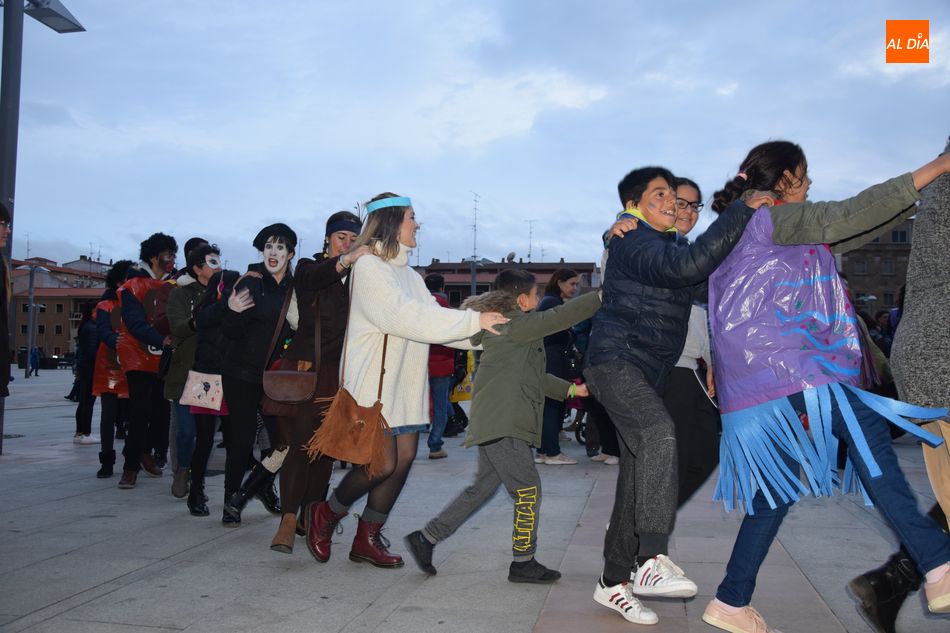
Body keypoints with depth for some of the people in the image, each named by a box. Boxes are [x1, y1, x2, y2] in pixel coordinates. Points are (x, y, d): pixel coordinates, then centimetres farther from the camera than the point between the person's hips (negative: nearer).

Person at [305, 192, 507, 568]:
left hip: (407, 382, 8)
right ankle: (326, 515, 17)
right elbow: (405, 317, -21)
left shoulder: (408, 274, 17)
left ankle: (368, 539, 20)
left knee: (404, 459, 5)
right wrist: (472, 321, -20)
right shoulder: (369, 266, -10)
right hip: (374, 383, -8)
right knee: (383, 464, -8)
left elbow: (432, 320, 10)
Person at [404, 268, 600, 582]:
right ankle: (523, 562, 6)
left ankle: (426, 537, 18)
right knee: (527, 489, -3)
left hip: (494, 424, 11)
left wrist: (571, 389, 27)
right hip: (502, 425, -11)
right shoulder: (514, 324, -8)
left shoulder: (501, 327, 23)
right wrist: (601, 297, -9)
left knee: (482, 488, 15)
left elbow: (534, 376, 28)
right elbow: (559, 317, -14)